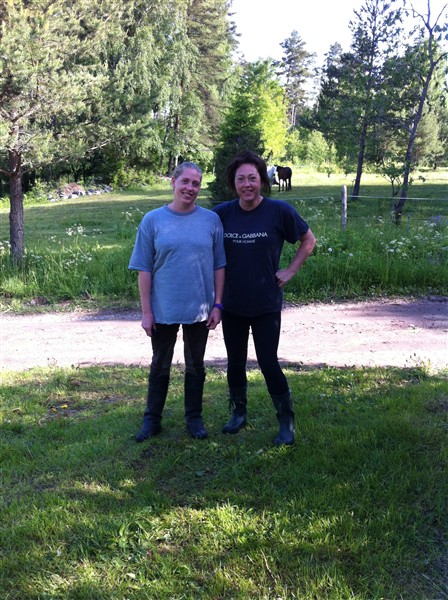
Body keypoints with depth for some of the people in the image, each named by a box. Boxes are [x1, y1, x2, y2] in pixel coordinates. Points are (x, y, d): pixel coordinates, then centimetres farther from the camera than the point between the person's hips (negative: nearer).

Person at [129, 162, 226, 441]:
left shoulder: (211, 220, 0)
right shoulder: (153, 221, -3)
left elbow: (219, 266, 3)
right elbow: (144, 269, -3)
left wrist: (217, 305, -1)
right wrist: (146, 311, -6)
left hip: (199, 310, 1)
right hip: (163, 310, -1)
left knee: (196, 367, 14)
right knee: (160, 366, 13)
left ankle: (194, 418, 29)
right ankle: (152, 419, 27)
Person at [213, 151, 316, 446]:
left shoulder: (279, 211, -10)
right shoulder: (222, 213, -3)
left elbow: (308, 240, 4)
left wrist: (290, 271, -4)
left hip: (266, 304, -3)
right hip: (232, 303, 3)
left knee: (269, 363, -1)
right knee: (235, 361, 14)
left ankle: (287, 422, 16)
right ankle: (239, 413, 34)